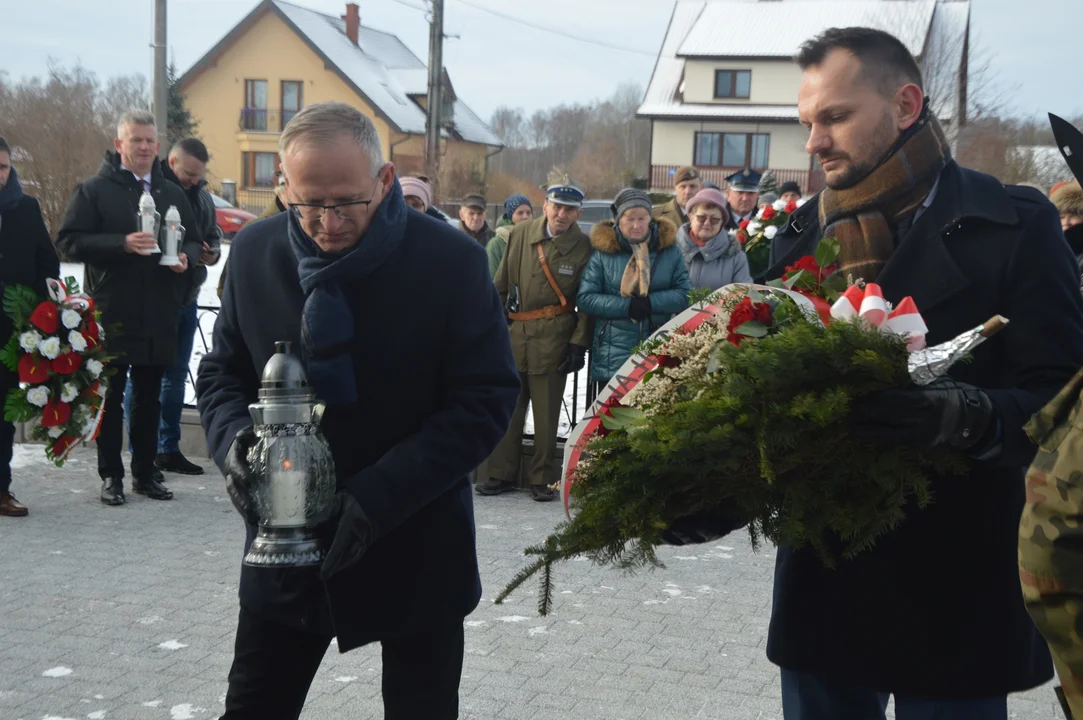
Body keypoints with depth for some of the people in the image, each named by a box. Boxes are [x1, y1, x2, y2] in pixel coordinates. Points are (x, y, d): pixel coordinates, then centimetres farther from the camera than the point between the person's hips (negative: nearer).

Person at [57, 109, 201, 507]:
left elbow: (194, 240, 20)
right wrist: (122, 244, -21)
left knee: (149, 397, 11)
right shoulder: (94, 190, -1)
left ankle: (145, 472, 20)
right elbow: (68, 241, -9)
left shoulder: (173, 194, 14)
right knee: (111, 396, 3)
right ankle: (111, 475, 12)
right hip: (111, 313, -4)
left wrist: (186, 257, -3)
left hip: (160, 315, 4)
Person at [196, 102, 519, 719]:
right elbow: (222, 371, 9)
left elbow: (489, 398, -12)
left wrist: (383, 493, -22)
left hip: (414, 551, -2)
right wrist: (235, 437, -15)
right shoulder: (256, 252, -3)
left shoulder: (452, 260, -14)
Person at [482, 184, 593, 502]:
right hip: (514, 330, 3)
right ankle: (502, 474, 17)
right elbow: (500, 284, 11)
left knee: (547, 411, 3)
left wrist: (579, 344, -6)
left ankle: (542, 479, 14)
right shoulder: (521, 234, 5)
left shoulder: (583, 247, -2)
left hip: (554, 336, -2)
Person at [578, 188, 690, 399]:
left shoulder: (669, 250, 4)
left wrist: (651, 302, -15)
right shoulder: (603, 251, -1)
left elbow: (686, 294, 0)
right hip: (612, 358, -1)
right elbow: (585, 298, -5)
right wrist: (626, 306, -16)